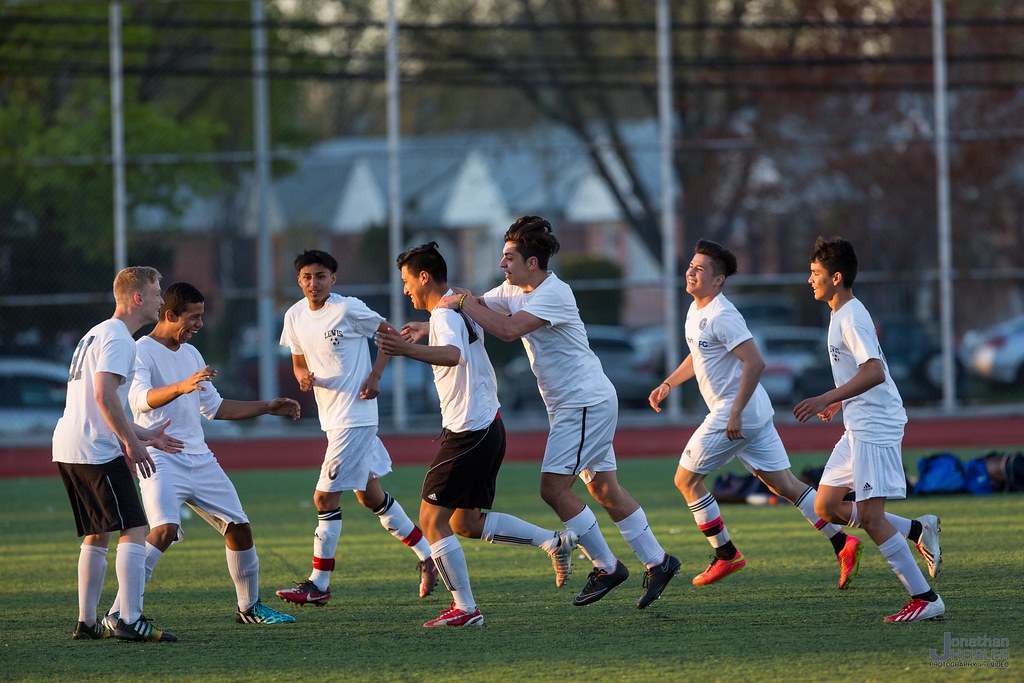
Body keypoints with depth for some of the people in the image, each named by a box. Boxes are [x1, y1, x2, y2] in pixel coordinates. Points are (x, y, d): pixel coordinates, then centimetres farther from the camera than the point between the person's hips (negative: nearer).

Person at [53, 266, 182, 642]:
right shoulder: (118, 338, -9)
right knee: (133, 530, -11)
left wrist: (143, 435, 27)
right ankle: (130, 620, -20)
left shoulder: (95, 335, 23)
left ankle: (86, 621, 16)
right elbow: (104, 395, -21)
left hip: (67, 447, 10)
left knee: (96, 534, 16)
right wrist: (132, 442, -17)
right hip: (96, 451, -10)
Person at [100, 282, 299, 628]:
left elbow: (214, 406, 28)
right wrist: (181, 386, -45)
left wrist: (268, 407, 27)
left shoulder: (191, 353, 17)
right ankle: (117, 615, -26)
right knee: (164, 530, -27)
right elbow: (140, 399, -28)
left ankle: (249, 606, 29)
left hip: (200, 458, 8)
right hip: (161, 459, -8)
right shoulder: (142, 351, -9)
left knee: (239, 528, 9)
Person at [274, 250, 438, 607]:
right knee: (369, 495, 16)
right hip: (331, 416, 8)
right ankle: (427, 556, 29)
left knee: (326, 497, -9)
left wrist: (374, 376, -12)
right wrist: (303, 375, -7)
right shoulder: (295, 316, 6)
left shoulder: (348, 309, -13)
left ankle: (318, 584, -1)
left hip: (355, 414, -8)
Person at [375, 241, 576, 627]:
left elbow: (454, 354, -41)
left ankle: (465, 609, -5)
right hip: (490, 425, 10)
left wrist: (410, 350, -57)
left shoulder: (444, 315, -18)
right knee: (466, 522, 18)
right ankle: (554, 541, 16)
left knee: (432, 519, -5)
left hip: (467, 432, -10)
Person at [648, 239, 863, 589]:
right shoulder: (696, 311, 13)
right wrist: (668, 384, 23)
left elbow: (755, 363, -25)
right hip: (756, 414, 10)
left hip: (736, 413, -10)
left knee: (686, 479, 1)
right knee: (784, 484, 8)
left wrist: (735, 414, -26)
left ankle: (726, 555, 7)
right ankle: (843, 544, 4)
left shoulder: (721, 316, -18)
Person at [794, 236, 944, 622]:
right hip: (858, 426, 10)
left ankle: (925, 600, -8)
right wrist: (839, 401, 30)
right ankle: (918, 530, 16)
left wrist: (827, 399, -33)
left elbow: (874, 372, -30)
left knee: (871, 516, -12)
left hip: (876, 427, -10)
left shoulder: (851, 318, -17)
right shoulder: (843, 314, 15)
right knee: (826, 507, 9)